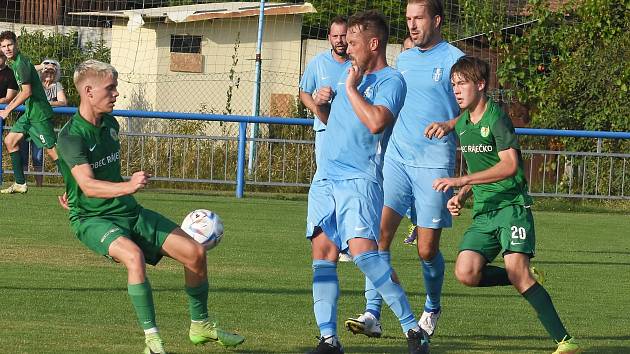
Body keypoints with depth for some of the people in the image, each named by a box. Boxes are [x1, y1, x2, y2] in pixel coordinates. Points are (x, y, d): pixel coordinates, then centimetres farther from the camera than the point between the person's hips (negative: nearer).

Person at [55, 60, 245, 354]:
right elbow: (88, 185, -32)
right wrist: (128, 186, -48)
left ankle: (200, 326, 19)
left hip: (128, 211, 7)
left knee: (195, 252, -3)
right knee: (134, 256, -38)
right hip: (92, 219, -7)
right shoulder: (71, 136, -18)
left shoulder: (110, 124, 8)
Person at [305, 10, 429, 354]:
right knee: (322, 254, 1)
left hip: (359, 180, -8)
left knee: (362, 250, -22)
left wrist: (351, 88, -13)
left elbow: (376, 122, -25)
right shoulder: (349, 73, 18)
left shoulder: (391, 80, -7)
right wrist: (321, 105, 9)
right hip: (327, 180, 8)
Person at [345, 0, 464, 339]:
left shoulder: (454, 61, -4)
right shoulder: (403, 60, 15)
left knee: (427, 250, 2)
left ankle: (432, 309, 28)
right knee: (380, 231, -13)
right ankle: (372, 314, -15)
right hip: (396, 158, 5)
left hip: (434, 163, -5)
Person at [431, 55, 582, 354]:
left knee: (516, 271, -23)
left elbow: (509, 165, -22)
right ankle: (526, 280, 10)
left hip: (512, 206, -7)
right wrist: (462, 196, 10)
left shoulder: (496, 118, -10)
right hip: (483, 213, 7)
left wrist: (461, 181, -24)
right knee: (466, 273, -15)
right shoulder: (462, 126, 15)